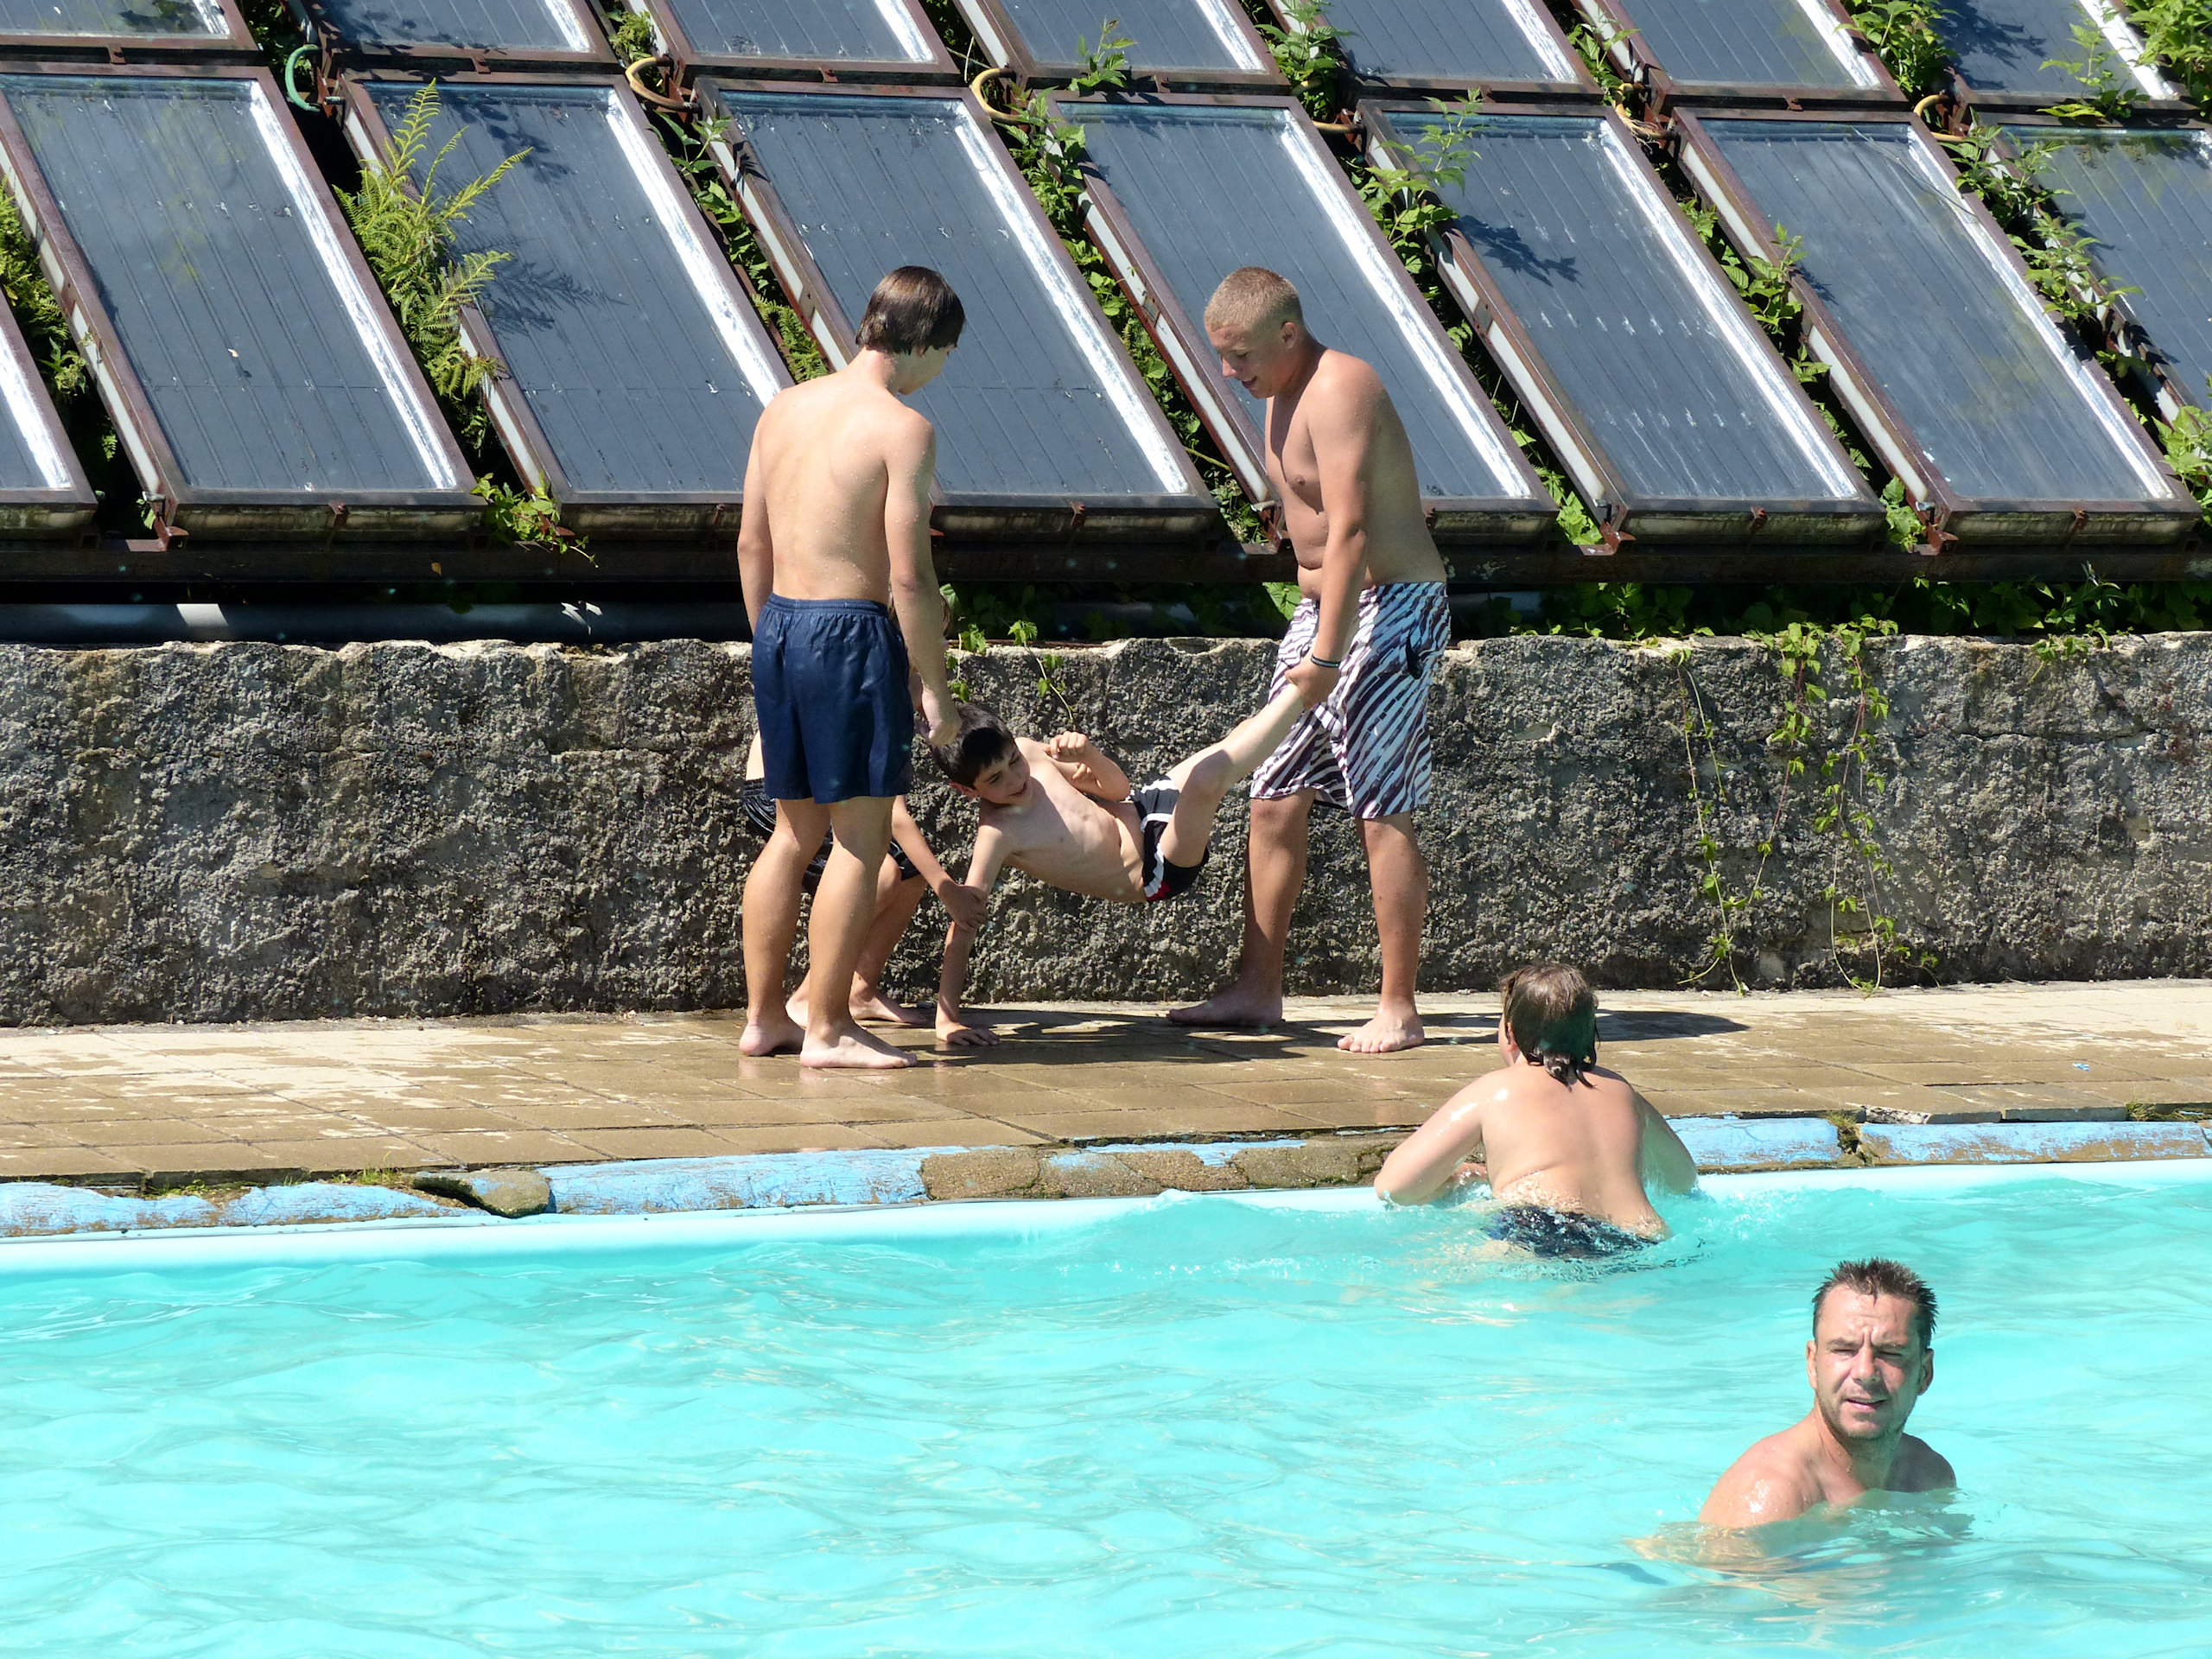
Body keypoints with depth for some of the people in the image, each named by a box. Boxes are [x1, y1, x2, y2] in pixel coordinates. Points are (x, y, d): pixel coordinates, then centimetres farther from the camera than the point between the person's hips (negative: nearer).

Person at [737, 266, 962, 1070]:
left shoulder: (784, 408, 9)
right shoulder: (902, 429, -13)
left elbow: (752, 543, 14)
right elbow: (909, 576, -16)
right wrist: (935, 688, -9)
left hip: (780, 626, 8)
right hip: (852, 634, -8)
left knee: (795, 831, 17)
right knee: (862, 836, 0)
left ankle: (763, 1017, 21)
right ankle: (828, 1029, 2)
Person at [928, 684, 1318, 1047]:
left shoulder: (1027, 752, -7)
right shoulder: (996, 834, -26)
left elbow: (1117, 787, 4)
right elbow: (963, 922, -30)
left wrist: (1089, 755, -19)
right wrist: (947, 1017, -37)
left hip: (1141, 809, 7)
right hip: (1154, 873, -7)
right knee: (1207, 779, -25)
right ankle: (1300, 689, -11)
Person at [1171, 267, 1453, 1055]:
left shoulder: (1339, 390, -18)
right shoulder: (1284, 397, 13)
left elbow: (1350, 531, -25)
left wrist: (1328, 655, -29)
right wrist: (1314, 632, 15)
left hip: (1390, 608, -10)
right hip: (1322, 607, 10)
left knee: (1383, 812, -8)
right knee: (1275, 801, 7)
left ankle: (1398, 1009, -5)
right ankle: (1257, 989, 13)